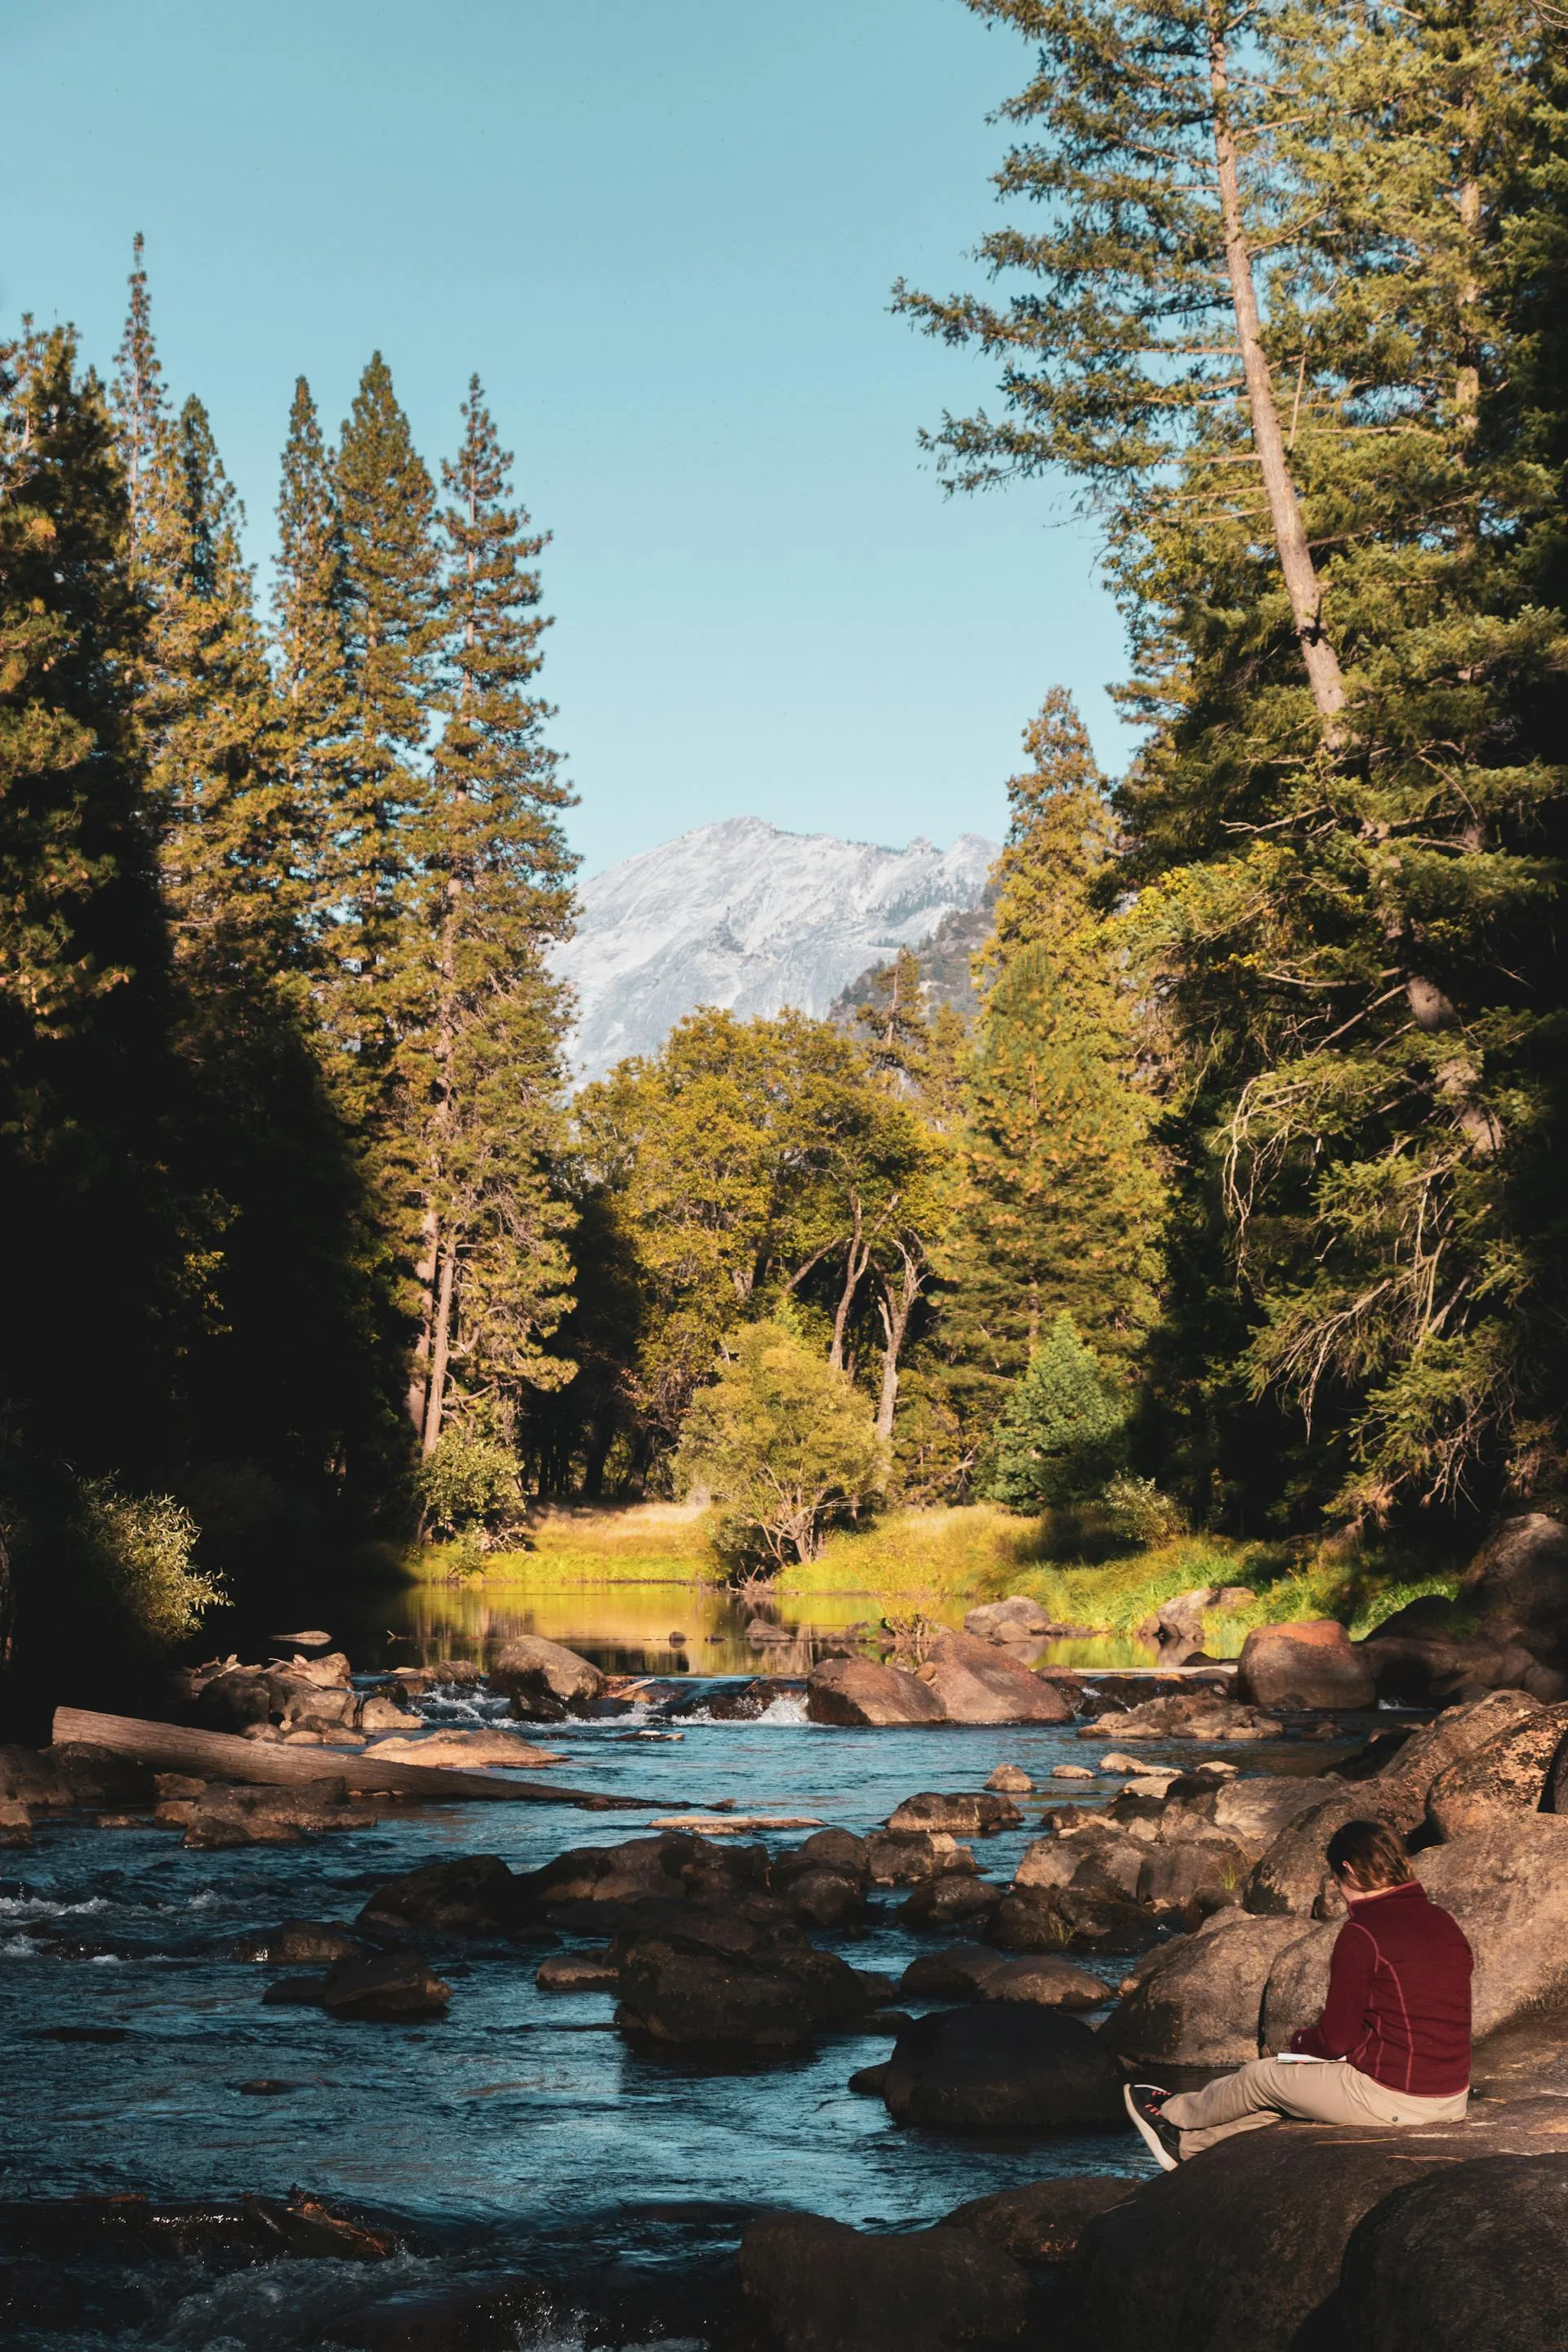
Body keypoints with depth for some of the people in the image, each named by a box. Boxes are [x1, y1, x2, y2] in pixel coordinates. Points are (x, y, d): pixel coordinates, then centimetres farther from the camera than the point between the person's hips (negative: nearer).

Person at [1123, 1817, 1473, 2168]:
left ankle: (1173, 2114, 43)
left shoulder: (1362, 1932, -17)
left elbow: (1336, 2040, -12)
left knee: (1263, 2076, 17)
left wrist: (1301, 2041, 10)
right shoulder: (1445, 1922, 6)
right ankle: (1189, 2143, 40)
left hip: (1392, 2099, -7)